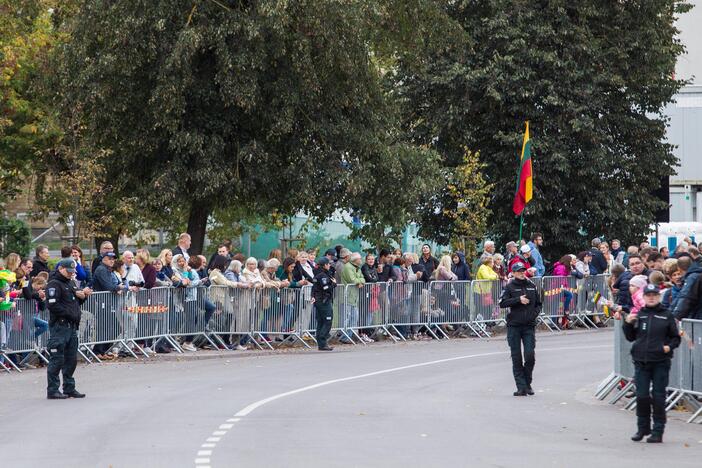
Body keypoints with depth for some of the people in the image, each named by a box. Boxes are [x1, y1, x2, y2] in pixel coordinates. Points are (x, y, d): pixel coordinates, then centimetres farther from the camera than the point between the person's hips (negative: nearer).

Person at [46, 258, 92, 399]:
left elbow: (75, 302, 26)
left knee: (71, 359, 11)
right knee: (57, 360, -6)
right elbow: (52, 305, -19)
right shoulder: (54, 284, -9)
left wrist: (82, 295, 5)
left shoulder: (69, 283, 20)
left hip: (72, 326, 9)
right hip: (59, 326, -9)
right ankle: (52, 390, -3)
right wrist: (69, 314, -16)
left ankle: (69, 388, 19)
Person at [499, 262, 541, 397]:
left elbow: (538, 303, 20)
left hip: (529, 326, 2)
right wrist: (518, 300, -20)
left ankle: (527, 384, 11)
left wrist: (535, 313, 1)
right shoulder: (509, 287, 0)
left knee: (530, 356, -7)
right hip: (514, 326, -2)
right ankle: (521, 387, 3)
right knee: (516, 357, -1)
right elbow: (502, 303, -12)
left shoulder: (531, 286, 11)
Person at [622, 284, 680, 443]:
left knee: (658, 397, 0)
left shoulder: (667, 316, 2)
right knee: (641, 396, 3)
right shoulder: (638, 315, 9)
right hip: (641, 362, 2)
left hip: (661, 362, -2)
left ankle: (658, 431, 7)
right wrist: (627, 323, -3)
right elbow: (630, 337, 13)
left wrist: (669, 346, -12)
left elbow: (676, 337, 7)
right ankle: (643, 428, 18)